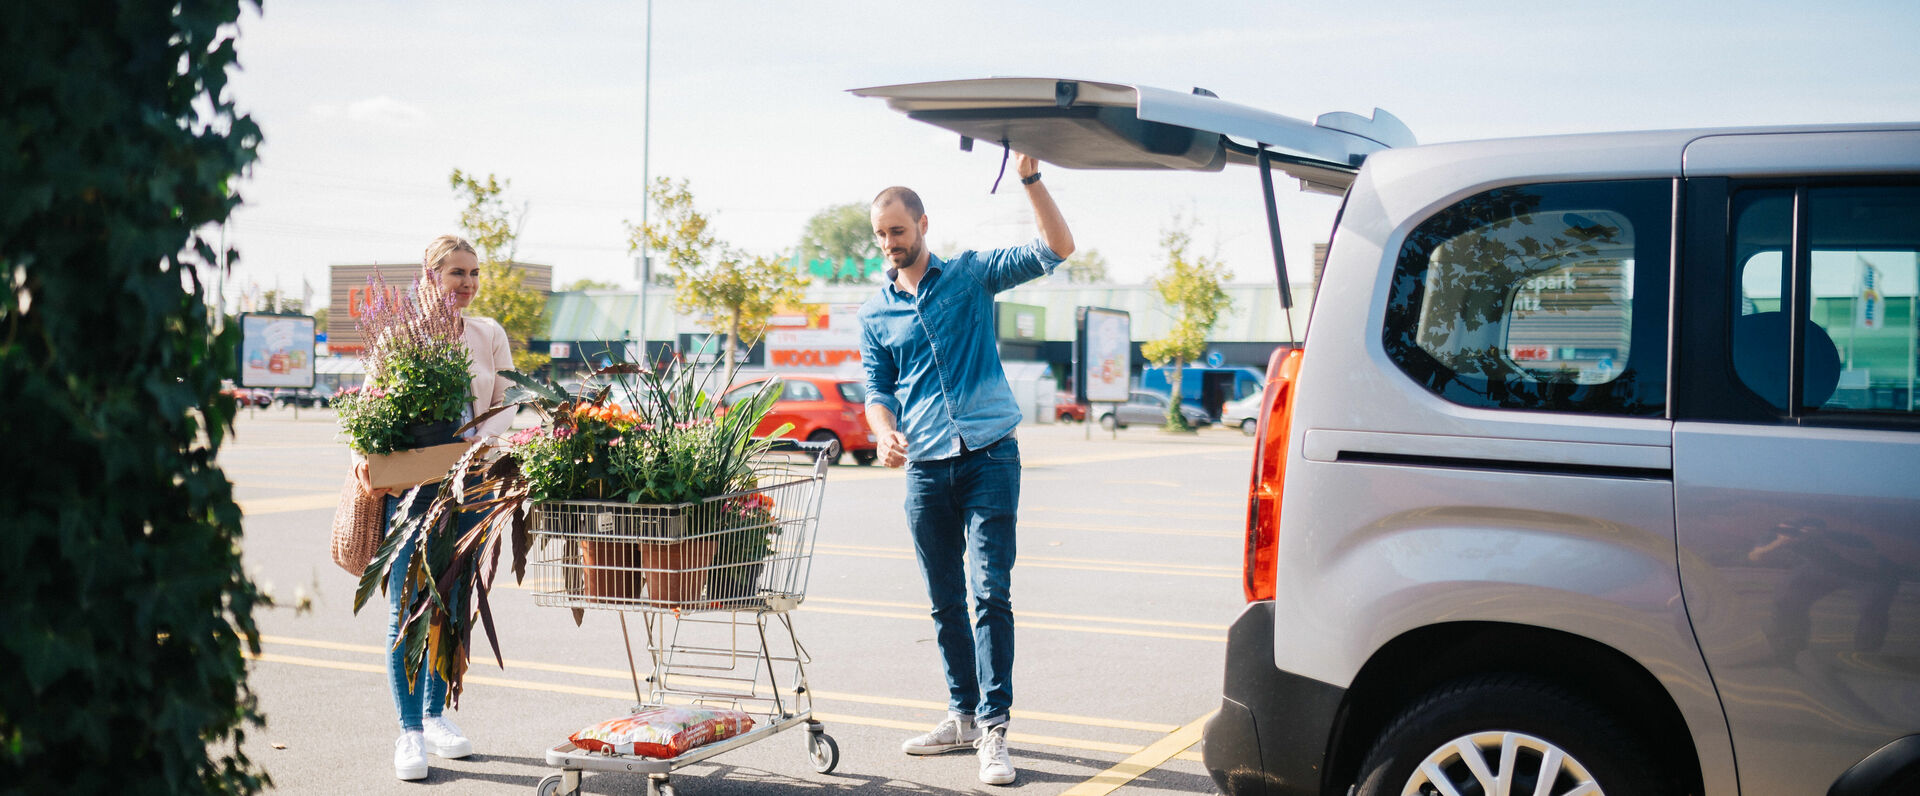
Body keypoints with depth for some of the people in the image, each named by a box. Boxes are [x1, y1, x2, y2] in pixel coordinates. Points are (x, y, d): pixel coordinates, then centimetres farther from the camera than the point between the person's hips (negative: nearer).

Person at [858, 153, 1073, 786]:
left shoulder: (971, 275, 4)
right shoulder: (874, 312, 13)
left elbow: (1057, 249, -3)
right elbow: (878, 390, 13)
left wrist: (1030, 178, -13)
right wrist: (885, 435, -9)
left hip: (989, 455, -3)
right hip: (926, 468, 4)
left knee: (990, 593, -10)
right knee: (946, 602, 10)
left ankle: (993, 726, -8)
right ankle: (963, 715, 21)